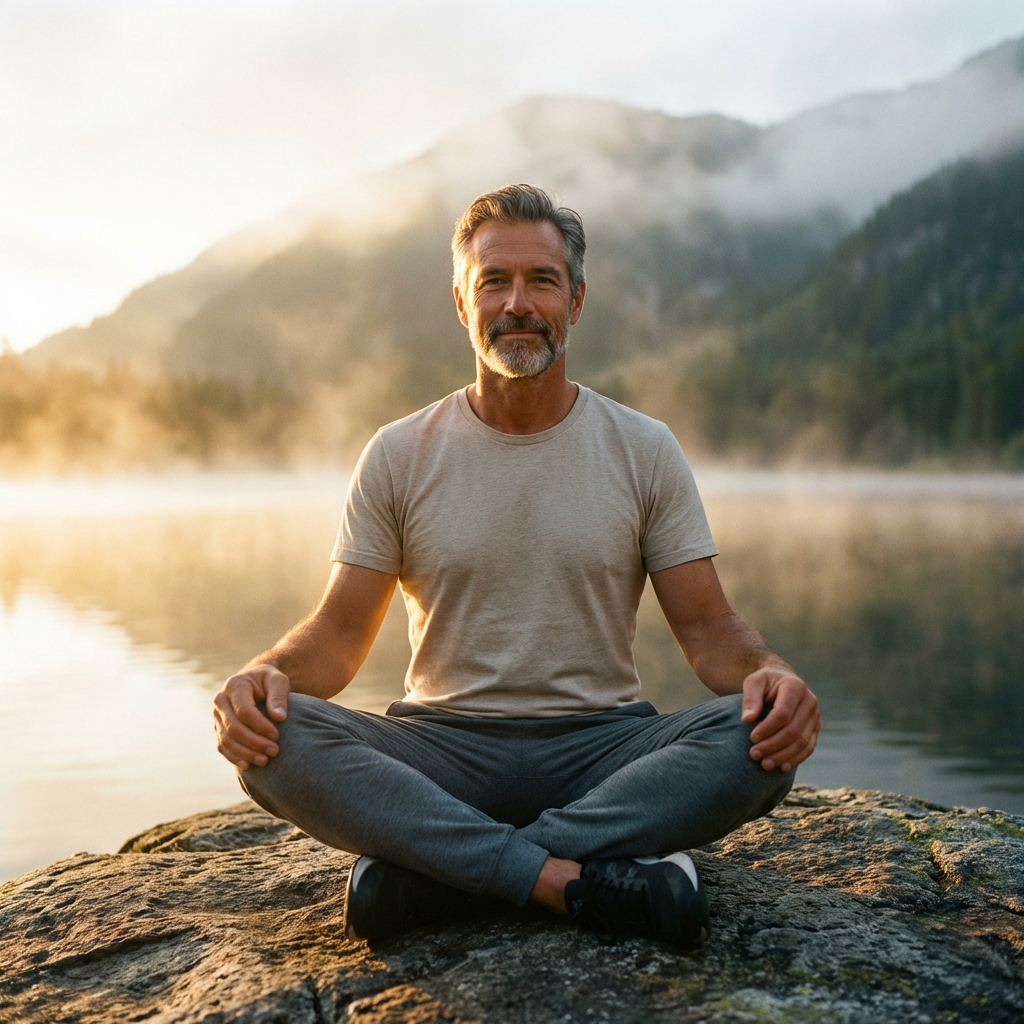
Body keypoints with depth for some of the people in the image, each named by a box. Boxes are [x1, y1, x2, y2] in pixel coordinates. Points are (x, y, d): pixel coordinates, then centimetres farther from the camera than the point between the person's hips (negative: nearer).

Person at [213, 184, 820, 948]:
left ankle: (431, 865, -26)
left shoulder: (645, 451, 4)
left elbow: (707, 627, 1)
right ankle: (577, 876, -29)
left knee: (761, 742, -29)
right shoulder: (400, 455, 4)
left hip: (601, 743, 1)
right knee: (274, 740, -28)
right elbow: (339, 632, 2)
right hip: (444, 749, 0)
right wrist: (263, 676, -21)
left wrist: (770, 673, -23)